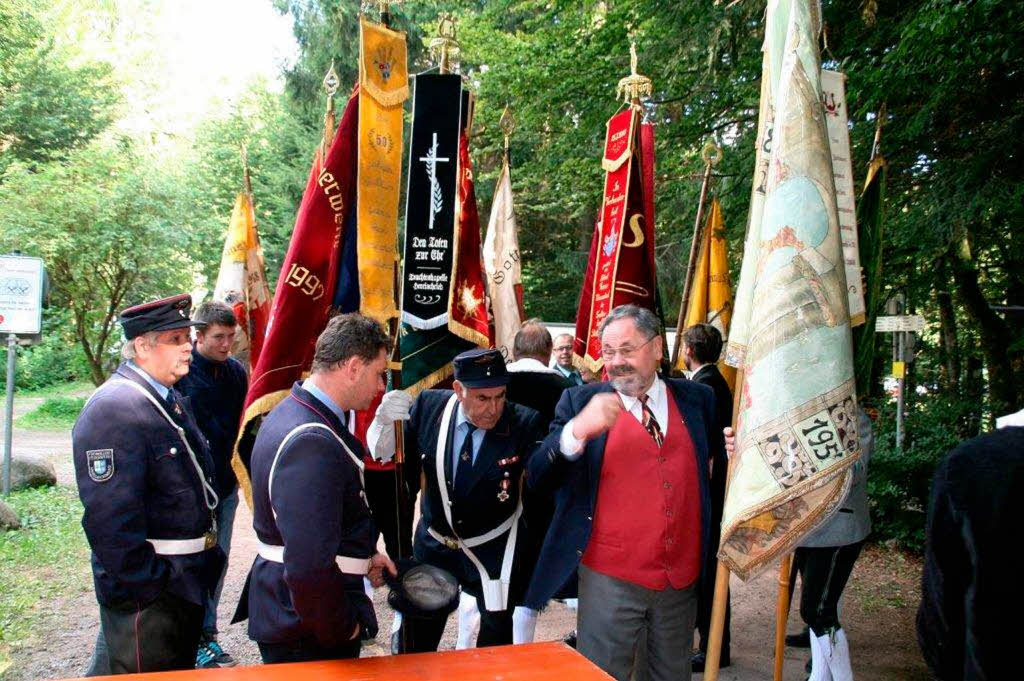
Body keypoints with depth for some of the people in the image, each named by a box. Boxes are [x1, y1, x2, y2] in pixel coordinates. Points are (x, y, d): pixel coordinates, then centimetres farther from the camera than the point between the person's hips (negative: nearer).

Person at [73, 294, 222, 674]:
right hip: (147, 594, -9)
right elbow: (109, 520, -27)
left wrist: (208, 555, 18)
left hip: (186, 582, 9)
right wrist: (149, 585, -22)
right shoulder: (112, 410, -22)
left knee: (182, 668, 23)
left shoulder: (171, 400, 9)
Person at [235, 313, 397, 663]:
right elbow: (309, 568, -33)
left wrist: (363, 554, 11)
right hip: (308, 635, -10)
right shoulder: (312, 443, -30)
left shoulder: (293, 412, 4)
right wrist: (342, 630, -19)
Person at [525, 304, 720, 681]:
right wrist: (578, 429, -28)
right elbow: (537, 479, -11)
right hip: (612, 578, -3)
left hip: (683, 578, 3)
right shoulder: (581, 403, -4)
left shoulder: (697, 399, 4)